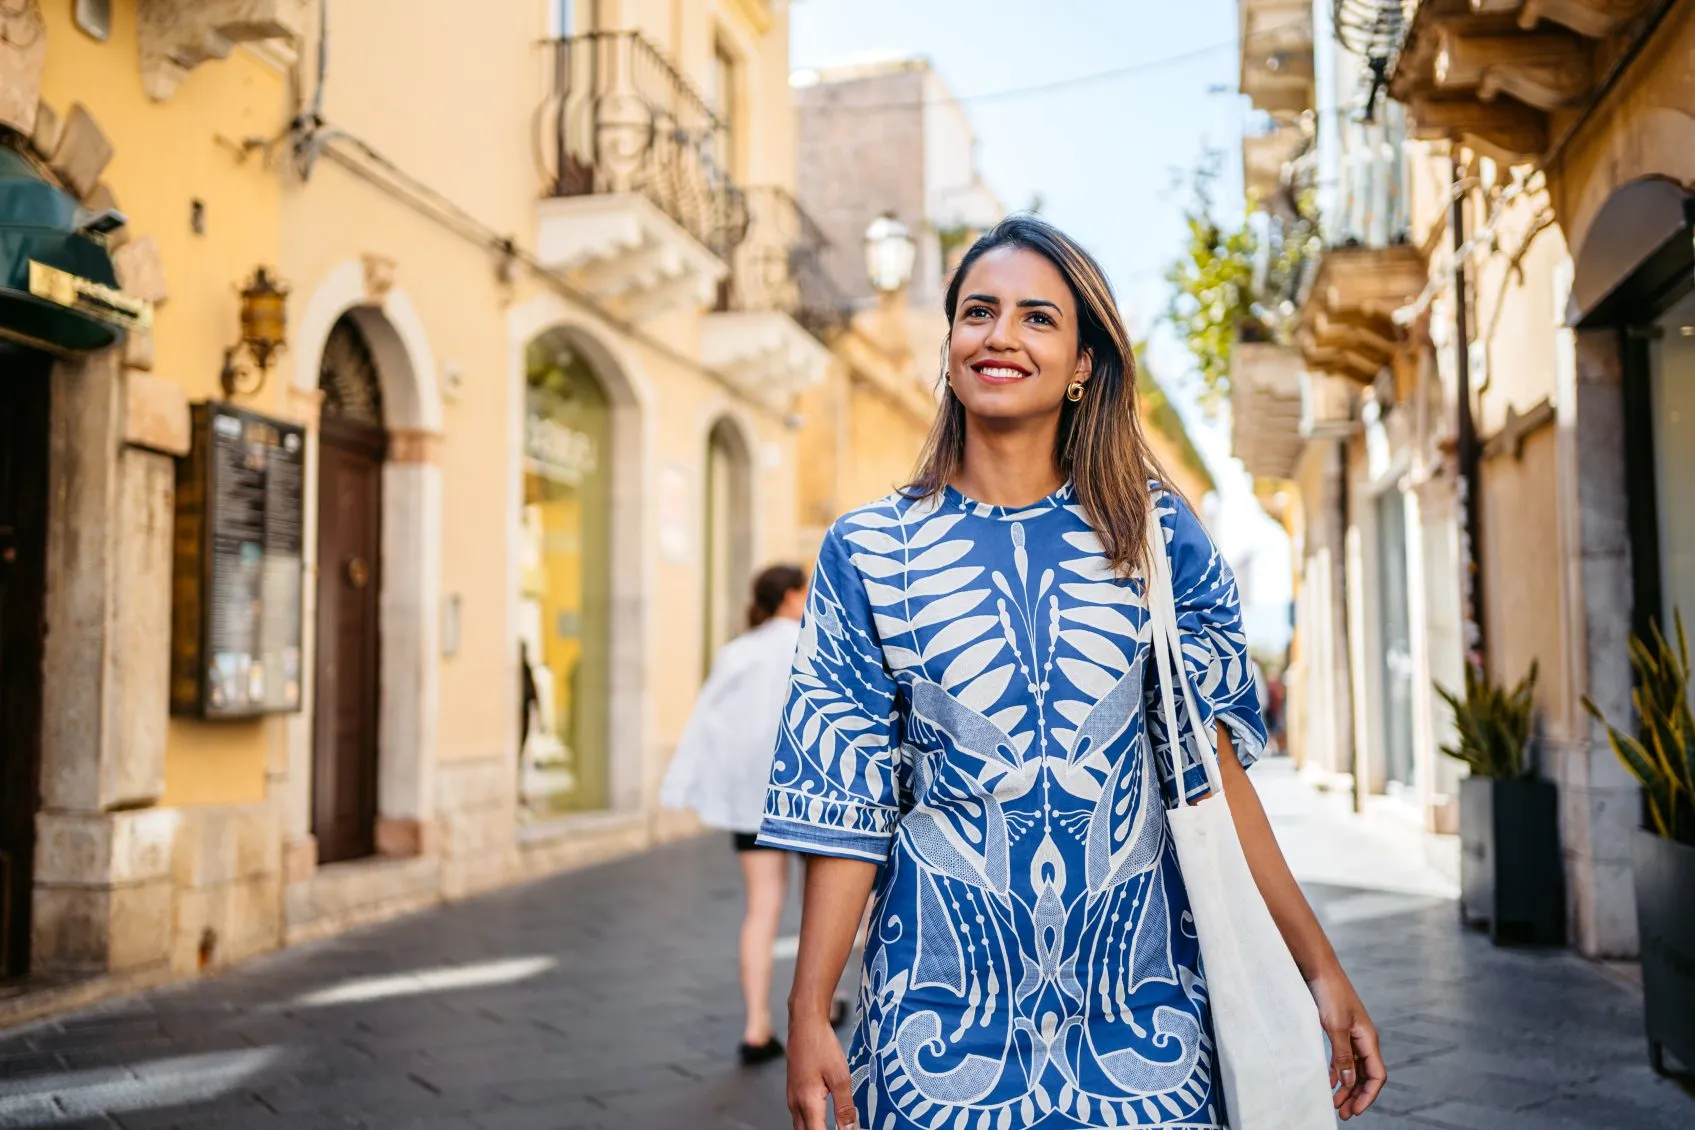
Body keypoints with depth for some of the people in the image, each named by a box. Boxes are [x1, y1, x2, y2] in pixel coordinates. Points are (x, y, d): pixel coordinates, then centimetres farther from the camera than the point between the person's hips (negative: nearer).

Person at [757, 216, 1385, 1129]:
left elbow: (1210, 765, 1)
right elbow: (845, 798, -3)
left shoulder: (1157, 533, 1)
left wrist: (1318, 966, -3)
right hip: (947, 1001, 0)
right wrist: (807, 1015, -9)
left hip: (1134, 1005, 1)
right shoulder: (869, 552, -2)